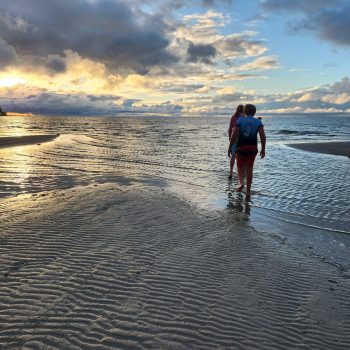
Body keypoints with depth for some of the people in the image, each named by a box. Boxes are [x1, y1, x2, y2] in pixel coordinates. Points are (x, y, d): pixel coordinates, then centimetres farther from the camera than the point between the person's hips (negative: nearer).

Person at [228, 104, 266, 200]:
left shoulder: (240, 120, -1)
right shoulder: (258, 122, 2)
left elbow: (234, 134, -10)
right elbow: (263, 136, -9)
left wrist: (229, 147, -5)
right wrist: (263, 149, -2)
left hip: (241, 148, -1)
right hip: (252, 148, 1)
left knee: (240, 167, 17)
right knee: (249, 169, 8)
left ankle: (241, 183, -11)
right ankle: (248, 192, 5)